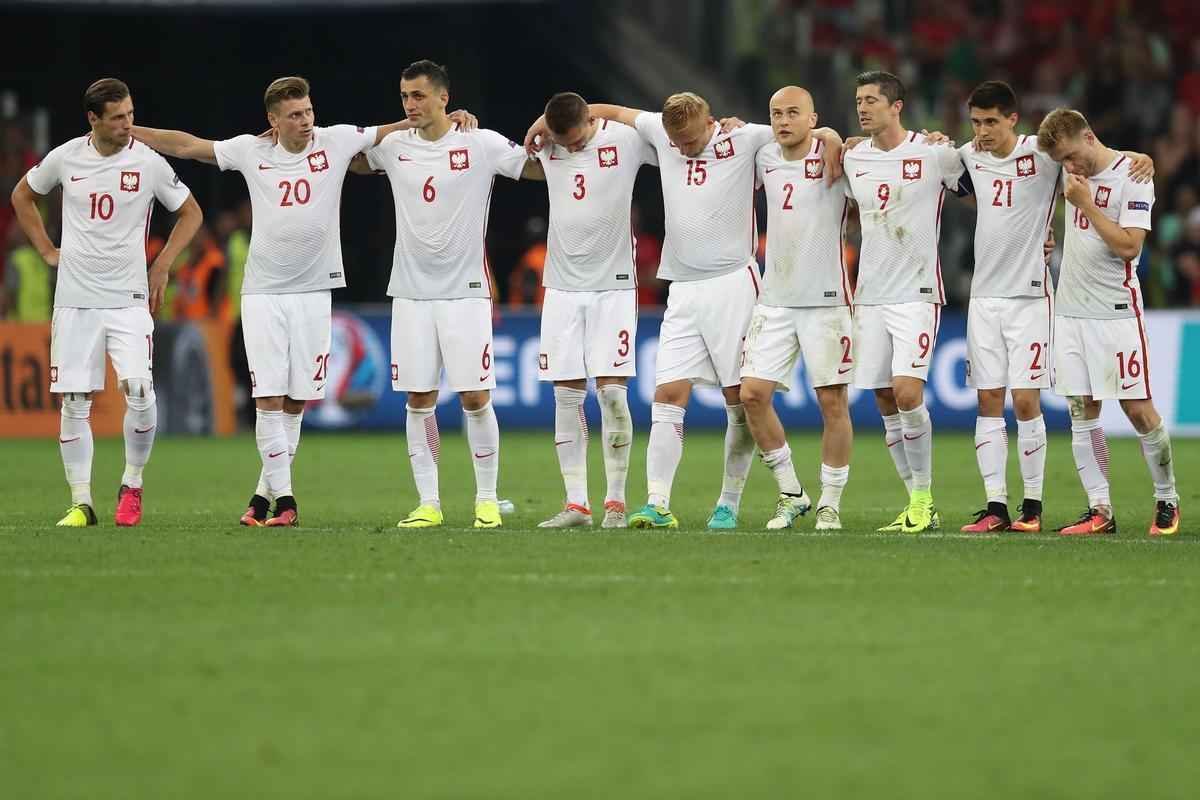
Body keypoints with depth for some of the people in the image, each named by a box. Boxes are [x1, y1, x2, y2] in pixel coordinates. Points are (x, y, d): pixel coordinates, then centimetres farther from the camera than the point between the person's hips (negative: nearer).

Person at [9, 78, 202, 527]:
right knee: (74, 403, -1)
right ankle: (81, 503, 7)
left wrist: (162, 266, 3)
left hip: (129, 300, -1)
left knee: (139, 390, -16)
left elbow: (190, 212, 10)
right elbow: (22, 195, 19)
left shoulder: (149, 163, -4)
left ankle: (132, 486, 4)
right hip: (74, 299, 1)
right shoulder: (65, 158, 0)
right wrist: (46, 251, 12)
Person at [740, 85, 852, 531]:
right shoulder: (764, 159, 8)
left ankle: (831, 503, 10)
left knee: (832, 402, -2)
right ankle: (791, 494, 10)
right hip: (774, 301, 4)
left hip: (825, 299, -4)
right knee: (752, 394, -4)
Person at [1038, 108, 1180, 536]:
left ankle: (1167, 499, 12)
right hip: (1070, 310, 6)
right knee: (1082, 412, 1)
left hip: (1117, 311, -6)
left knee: (1138, 409, -4)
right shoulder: (1073, 171, 7)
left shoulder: (1132, 176, -11)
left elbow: (1129, 246, -18)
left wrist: (1086, 203, -17)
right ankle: (1100, 511, 3)